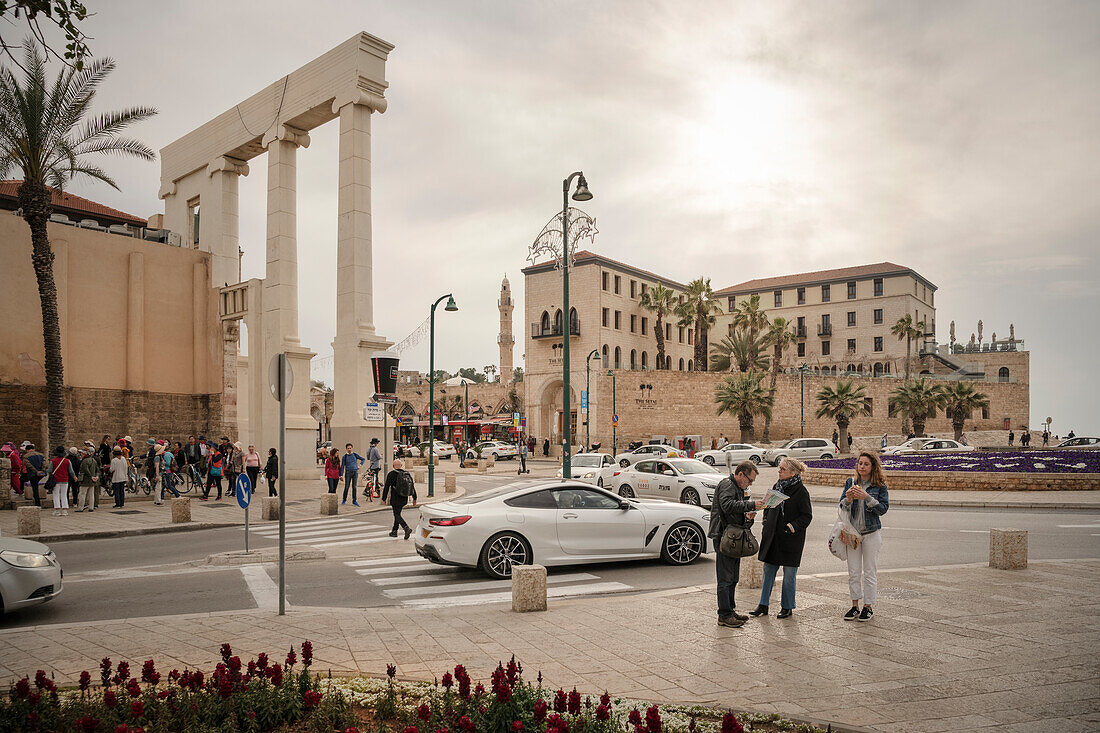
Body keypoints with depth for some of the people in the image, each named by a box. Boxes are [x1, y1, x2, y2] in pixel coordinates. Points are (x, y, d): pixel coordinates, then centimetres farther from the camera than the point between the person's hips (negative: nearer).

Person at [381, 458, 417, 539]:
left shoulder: (391, 474, -9)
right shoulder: (407, 474, 5)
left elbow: (386, 487, -8)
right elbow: (413, 486, 7)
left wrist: (383, 499, 0)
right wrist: (414, 498, 13)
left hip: (395, 499, -6)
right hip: (404, 499, 6)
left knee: (397, 515, -1)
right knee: (397, 513, 20)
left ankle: (407, 528, -22)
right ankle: (394, 531, 24)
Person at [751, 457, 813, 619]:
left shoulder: (801, 491, -10)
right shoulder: (777, 486, 9)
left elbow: (807, 515, -9)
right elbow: (769, 507, 20)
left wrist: (794, 526, -20)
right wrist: (766, 523, 8)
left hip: (791, 539, -6)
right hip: (773, 536, 6)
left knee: (789, 573, 4)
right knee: (768, 570, 8)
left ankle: (787, 607, 17)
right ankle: (763, 605, 15)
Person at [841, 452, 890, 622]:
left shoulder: (879, 485, -4)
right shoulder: (850, 483, 5)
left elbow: (883, 508, -10)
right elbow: (842, 507, 4)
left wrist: (867, 497, -22)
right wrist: (848, 499, -17)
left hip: (871, 533, -3)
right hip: (852, 531, 3)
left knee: (870, 572, 4)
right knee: (853, 572, 7)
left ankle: (868, 607, 15)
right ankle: (855, 606, 17)